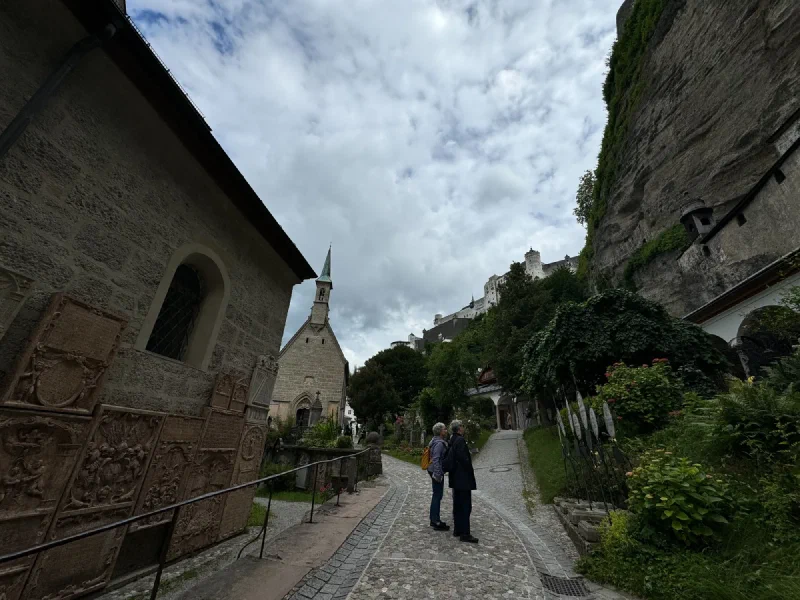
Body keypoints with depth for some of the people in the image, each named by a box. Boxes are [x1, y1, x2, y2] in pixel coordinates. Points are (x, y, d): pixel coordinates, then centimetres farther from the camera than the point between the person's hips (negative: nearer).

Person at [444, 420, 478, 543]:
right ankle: (465, 534, 4)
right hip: (463, 477, -10)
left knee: (457, 505, 17)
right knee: (465, 506, -1)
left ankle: (457, 530, 26)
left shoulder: (452, 440, 9)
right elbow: (463, 458, -23)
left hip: (455, 477, 10)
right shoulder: (460, 440, -20)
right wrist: (470, 472, -11)